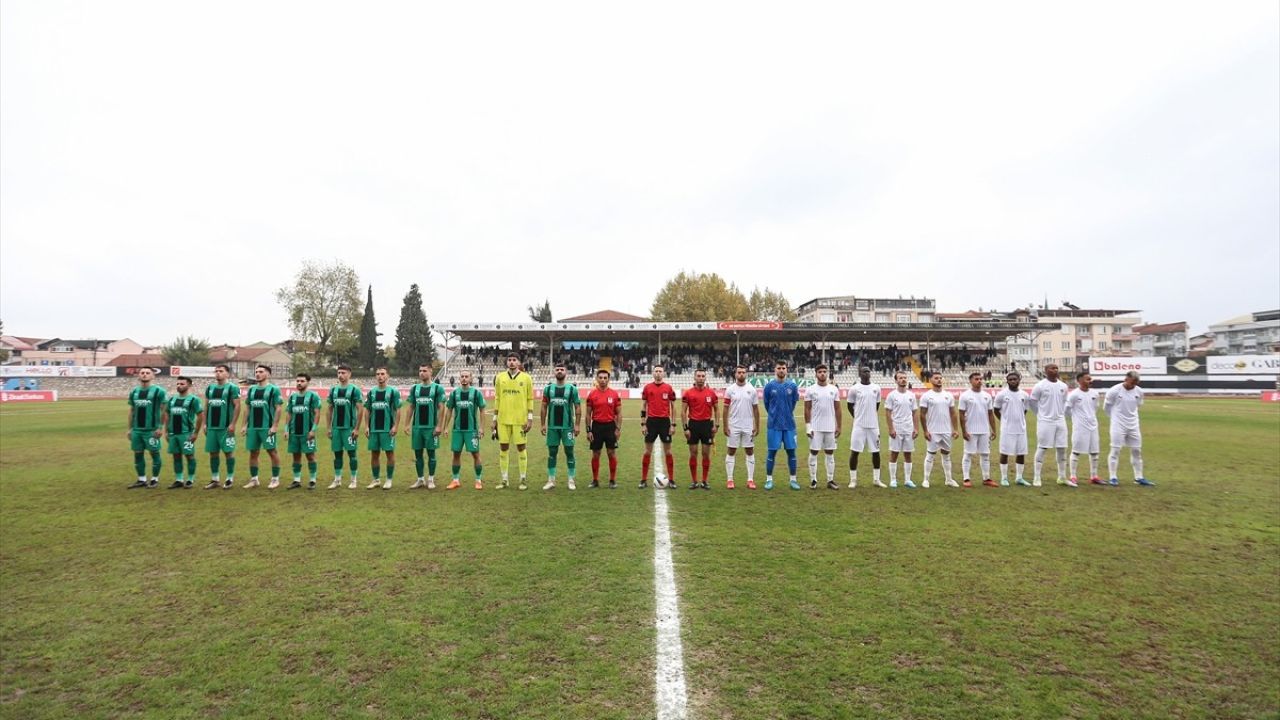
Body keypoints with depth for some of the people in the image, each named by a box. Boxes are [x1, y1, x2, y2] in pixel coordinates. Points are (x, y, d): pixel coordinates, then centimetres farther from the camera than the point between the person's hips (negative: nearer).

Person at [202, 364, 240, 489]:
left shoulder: (232, 387, -5)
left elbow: (237, 406, -9)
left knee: (228, 452, -1)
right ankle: (214, 480, 18)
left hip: (225, 427, -6)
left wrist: (233, 424, -14)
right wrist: (205, 423, 11)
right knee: (213, 453, 9)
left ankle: (230, 479, 8)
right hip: (211, 427, 6)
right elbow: (206, 406, 17)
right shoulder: (210, 387, 13)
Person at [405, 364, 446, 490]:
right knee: (418, 454, 8)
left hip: (431, 427, -4)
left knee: (431, 453, 3)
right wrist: (406, 424, 5)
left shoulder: (438, 388, -3)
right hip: (417, 426, 4)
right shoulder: (414, 388, 9)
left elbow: (441, 408, -5)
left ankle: (431, 479, 12)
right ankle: (420, 480, 18)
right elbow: (410, 407, 12)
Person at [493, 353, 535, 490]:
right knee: (503, 448, 6)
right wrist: (495, 418, 8)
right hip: (503, 419, 2)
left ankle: (523, 479, 12)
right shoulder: (500, 377, 6)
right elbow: (497, 399, 10)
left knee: (521, 447, 2)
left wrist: (530, 418, -4)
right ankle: (504, 479, 16)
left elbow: (530, 399, 1)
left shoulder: (526, 378, 0)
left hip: (520, 419, -2)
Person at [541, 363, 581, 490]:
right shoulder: (548, 388, 6)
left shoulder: (572, 389, 1)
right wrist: (543, 424, 4)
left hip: (567, 426, -2)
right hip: (552, 426, 2)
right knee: (551, 453, 6)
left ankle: (572, 480, 10)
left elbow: (577, 408, 1)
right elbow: (544, 407, 9)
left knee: (569, 452, 1)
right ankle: (551, 481, 14)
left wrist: (577, 424, -5)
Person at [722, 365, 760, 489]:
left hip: (748, 427, 1)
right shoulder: (730, 389, -2)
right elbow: (726, 409, -1)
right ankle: (729, 480, 11)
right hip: (733, 427, -1)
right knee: (731, 452, 4)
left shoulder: (752, 389, 1)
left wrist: (757, 426, 1)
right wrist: (725, 426, -6)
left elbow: (756, 409, 5)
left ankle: (750, 480, 12)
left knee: (750, 452, 5)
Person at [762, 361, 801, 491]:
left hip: (789, 425, 2)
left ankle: (793, 480, 14)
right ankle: (769, 479, 12)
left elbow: (794, 402, 15)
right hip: (774, 425, -1)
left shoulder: (792, 386, 2)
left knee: (791, 451, 5)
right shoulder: (769, 386, -2)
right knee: (772, 452, 2)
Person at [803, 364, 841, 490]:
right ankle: (813, 480, 10)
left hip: (830, 427, 2)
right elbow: (807, 409, -1)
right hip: (815, 427, -2)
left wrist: (838, 426, 4)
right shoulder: (810, 390, -2)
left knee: (830, 453, 7)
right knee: (813, 453, 2)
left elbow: (837, 409, 7)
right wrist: (808, 426, -8)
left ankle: (830, 480, 14)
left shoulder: (834, 389, 5)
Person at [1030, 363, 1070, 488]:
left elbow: (1064, 402, 20)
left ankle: (1062, 477, 18)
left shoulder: (1063, 386, 6)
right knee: (1042, 448, -2)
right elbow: (1033, 402, 0)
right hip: (1045, 421, -5)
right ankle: (1036, 477, 3)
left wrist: (1061, 414, 11)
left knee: (1062, 449, 7)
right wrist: (1042, 414, 6)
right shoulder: (1040, 386, -9)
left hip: (1060, 421, 5)